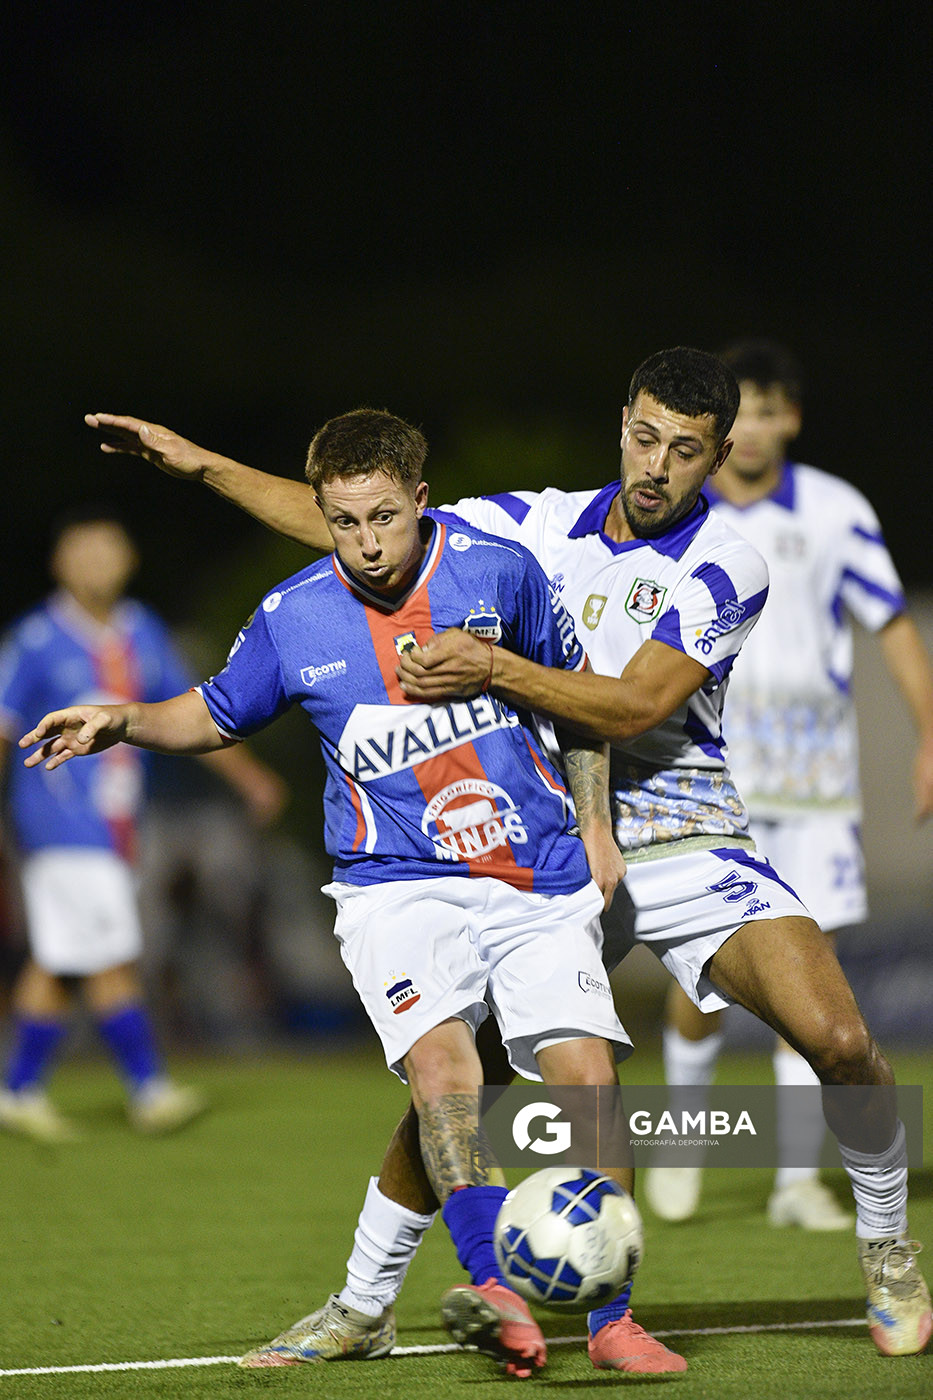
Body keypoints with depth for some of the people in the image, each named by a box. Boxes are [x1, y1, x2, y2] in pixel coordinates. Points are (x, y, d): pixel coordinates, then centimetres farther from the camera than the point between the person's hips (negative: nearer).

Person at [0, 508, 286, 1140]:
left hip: (116, 824, 6)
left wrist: (246, 773, 16)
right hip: (61, 822, -6)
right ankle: (150, 1090, -10)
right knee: (111, 958, -11)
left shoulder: (143, 633, 10)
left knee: (56, 963, 10)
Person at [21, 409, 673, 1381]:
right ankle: (495, 1287, -36)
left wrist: (594, 824, 10)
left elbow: (573, 682, 13)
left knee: (585, 1073, -10)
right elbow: (215, 714, 15)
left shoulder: (496, 570, -4)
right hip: (397, 887, -1)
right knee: (437, 1048, -27)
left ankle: (610, 1318, -1)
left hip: (539, 879, 1)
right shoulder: (291, 619, -3)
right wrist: (123, 722, -4)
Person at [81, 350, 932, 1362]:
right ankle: (366, 1297, 11)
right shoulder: (542, 523, 4)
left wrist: (491, 668, -29)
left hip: (689, 850, -3)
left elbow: (632, 708, -19)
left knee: (839, 1040, -19)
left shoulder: (726, 566, -8)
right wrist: (198, 463, 5)